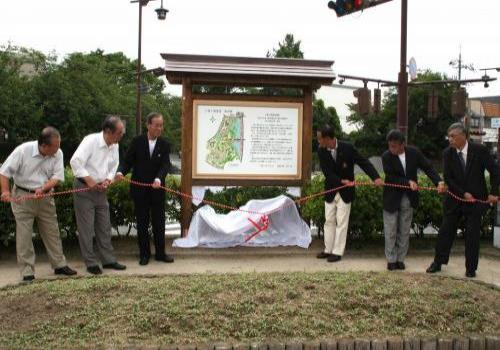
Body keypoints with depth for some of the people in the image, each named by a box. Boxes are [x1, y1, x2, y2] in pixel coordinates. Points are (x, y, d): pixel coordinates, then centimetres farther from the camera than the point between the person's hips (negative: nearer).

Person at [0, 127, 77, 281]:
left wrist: (43, 189, -27)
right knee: (24, 234, -1)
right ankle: (27, 271, 5)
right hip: (22, 196, -3)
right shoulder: (23, 150, -19)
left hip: (45, 197, 3)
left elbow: (57, 176, -10)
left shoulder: (57, 153, -10)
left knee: (52, 231, 9)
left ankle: (59, 264, 21)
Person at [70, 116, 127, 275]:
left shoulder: (114, 146, 1)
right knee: (86, 227, 0)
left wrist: (108, 180, -6)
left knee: (104, 226, 11)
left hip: (100, 190, 7)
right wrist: (89, 180, -27)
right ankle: (91, 263, 8)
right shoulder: (91, 140, -21)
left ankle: (108, 260, 20)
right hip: (84, 188, -7)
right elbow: (75, 161, -28)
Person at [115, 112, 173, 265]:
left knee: (159, 222, 8)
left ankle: (160, 253, 20)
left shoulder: (164, 144, -2)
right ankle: (144, 254, 17)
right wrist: (121, 172, -25)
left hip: (157, 189, 1)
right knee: (142, 223, 7)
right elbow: (128, 161, -4)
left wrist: (158, 179, -32)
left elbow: (165, 164, -13)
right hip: (139, 189, -1)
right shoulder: (137, 142, -3)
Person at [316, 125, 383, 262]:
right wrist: (342, 181, -27)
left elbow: (364, 162, -16)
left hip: (345, 192, -3)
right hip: (330, 190, 3)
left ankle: (337, 252, 8)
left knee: (341, 222, 1)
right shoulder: (321, 151, -10)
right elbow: (327, 172, -14)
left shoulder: (347, 148, -17)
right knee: (329, 221, 11)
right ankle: (328, 250, 22)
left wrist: (376, 177, -30)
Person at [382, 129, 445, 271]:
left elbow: (428, 167, -6)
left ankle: (400, 259, 20)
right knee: (390, 232, 3)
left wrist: (439, 181, -21)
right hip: (392, 199, -2)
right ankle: (391, 260, 15)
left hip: (408, 199, 2)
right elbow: (391, 177, -17)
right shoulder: (386, 156, -13)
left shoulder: (414, 152, -6)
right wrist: (408, 182, -29)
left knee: (404, 232, 10)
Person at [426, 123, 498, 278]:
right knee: (446, 231, 6)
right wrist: (463, 194, -13)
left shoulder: (479, 150, -12)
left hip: (475, 199, -2)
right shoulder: (447, 153, -7)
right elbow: (447, 178, -7)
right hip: (455, 198, 2)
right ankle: (438, 262, 19)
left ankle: (471, 268, 14)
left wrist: (494, 193, -9)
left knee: (472, 234, 2)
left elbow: (494, 171, -5)